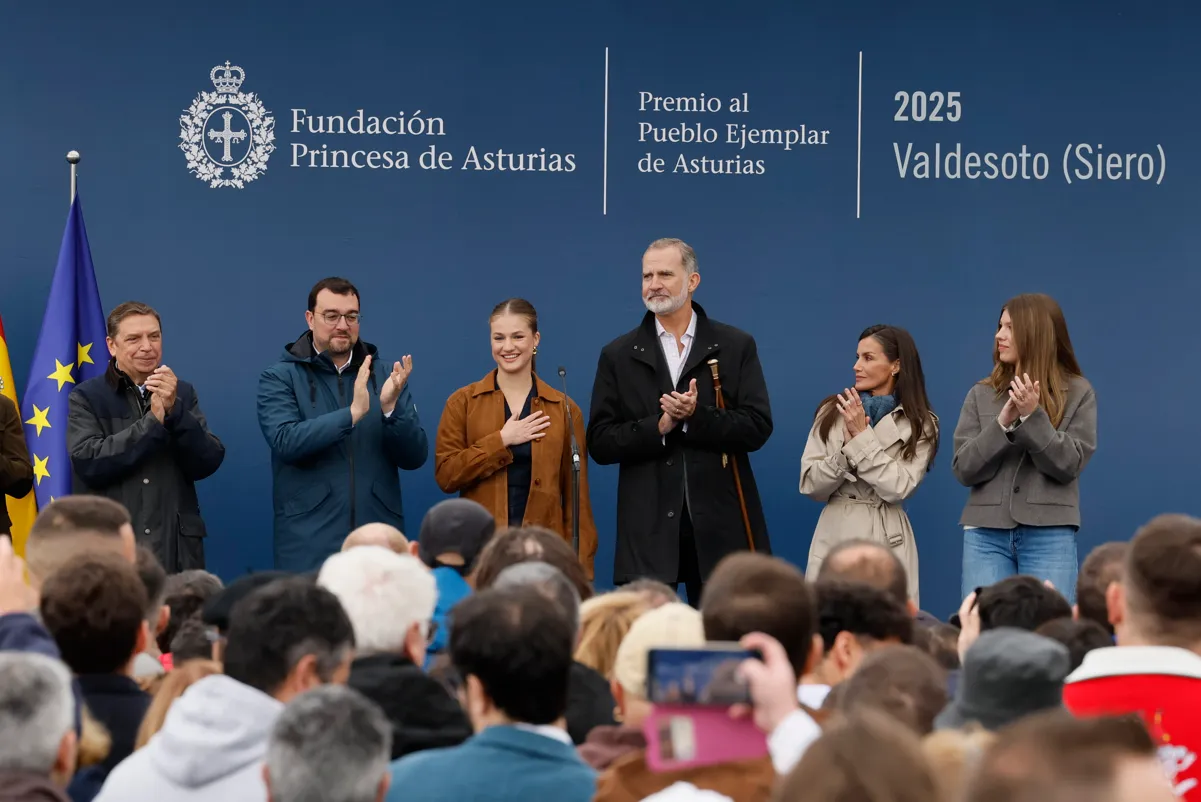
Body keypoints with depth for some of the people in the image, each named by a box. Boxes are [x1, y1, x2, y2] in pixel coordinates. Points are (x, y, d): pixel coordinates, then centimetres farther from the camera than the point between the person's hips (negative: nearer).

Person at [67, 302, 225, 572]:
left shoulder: (182, 393, 10)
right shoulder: (86, 398, 1)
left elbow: (208, 463, 1)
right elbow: (88, 464, -14)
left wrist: (174, 410, -13)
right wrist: (153, 421, -14)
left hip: (177, 549, 2)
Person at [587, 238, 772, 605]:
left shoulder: (736, 346, 7)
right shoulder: (618, 355, 10)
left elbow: (757, 427, -1)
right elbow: (600, 443, 3)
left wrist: (696, 417, -15)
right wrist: (659, 427, -11)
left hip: (719, 524, 0)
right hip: (648, 529, 0)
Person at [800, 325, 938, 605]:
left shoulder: (920, 425, 1)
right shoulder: (832, 412, 6)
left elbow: (897, 489, -11)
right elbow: (810, 485, 1)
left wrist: (862, 437, -12)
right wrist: (847, 447, -13)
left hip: (885, 539, -2)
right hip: (834, 535, 2)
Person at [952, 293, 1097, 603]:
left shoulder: (1078, 393, 3)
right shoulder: (981, 395, 9)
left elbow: (1068, 465, -6)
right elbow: (964, 469, 1)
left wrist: (1033, 416, -17)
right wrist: (1003, 424, -13)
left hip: (1049, 533, -2)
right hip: (986, 533, 2)